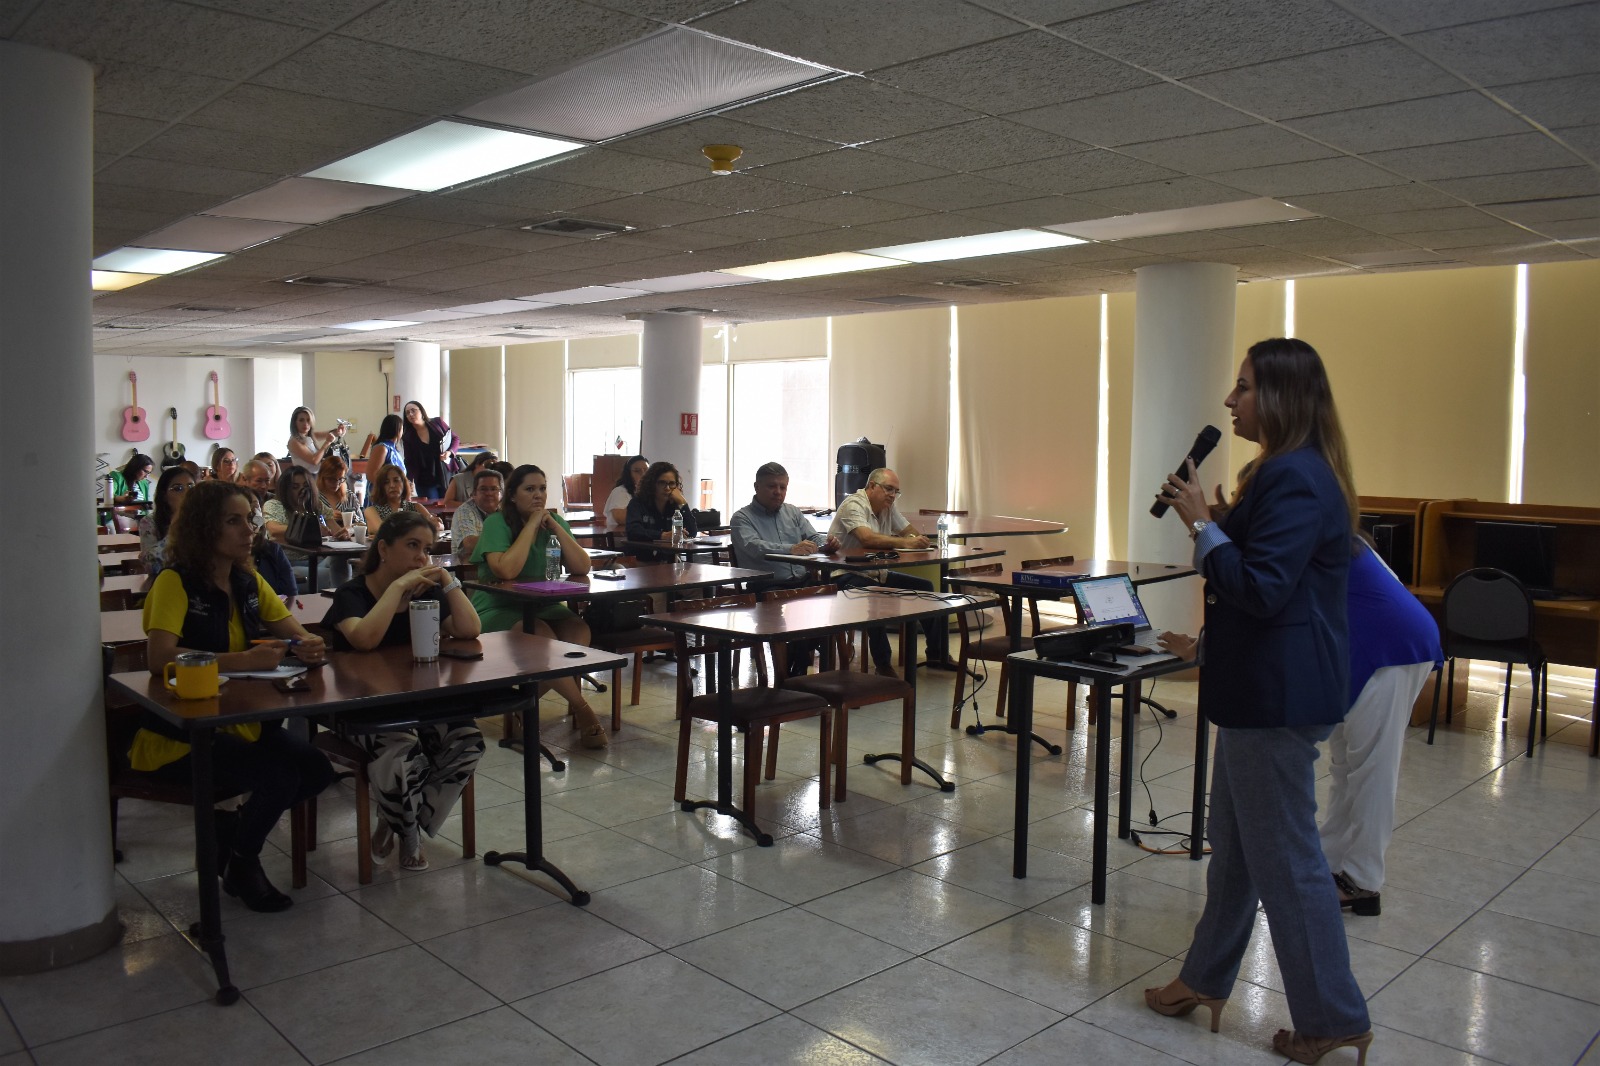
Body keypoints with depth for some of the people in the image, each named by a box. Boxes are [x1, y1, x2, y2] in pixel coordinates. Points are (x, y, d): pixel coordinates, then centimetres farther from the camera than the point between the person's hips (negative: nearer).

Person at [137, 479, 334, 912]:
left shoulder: (248, 581, 6)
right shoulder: (176, 582, -15)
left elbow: (299, 636, 5)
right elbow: (159, 657, -29)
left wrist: (311, 647, -19)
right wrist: (243, 660, -35)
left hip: (244, 720, 7)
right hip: (180, 733, -7)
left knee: (318, 770, -13)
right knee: (279, 777, -25)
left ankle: (231, 827, 14)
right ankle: (242, 865, 5)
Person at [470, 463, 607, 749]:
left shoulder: (554, 521, 8)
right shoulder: (497, 523, -8)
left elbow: (582, 568, -4)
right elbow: (506, 570, -26)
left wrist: (555, 527, -11)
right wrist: (531, 526, -18)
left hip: (542, 607, 5)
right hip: (497, 610, -5)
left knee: (579, 631, -25)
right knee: (541, 635, -34)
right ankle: (582, 710, -24)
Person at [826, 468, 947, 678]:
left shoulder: (888, 507, 13)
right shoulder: (854, 505, -14)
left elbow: (912, 532, 12)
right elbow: (867, 538, -31)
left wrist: (916, 540, -12)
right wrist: (904, 543, -37)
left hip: (877, 573, 10)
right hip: (847, 575, -10)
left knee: (925, 587, 4)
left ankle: (937, 654, 11)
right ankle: (883, 665, -27)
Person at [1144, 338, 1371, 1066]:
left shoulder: (1296, 479, -20)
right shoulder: (1286, 470, 13)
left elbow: (1261, 589, -25)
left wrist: (1203, 525, -18)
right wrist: (1220, 520, 4)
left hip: (1280, 695, -11)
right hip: (1261, 685, 11)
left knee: (1286, 858, 1)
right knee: (1233, 843, 20)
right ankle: (1206, 979, 34)